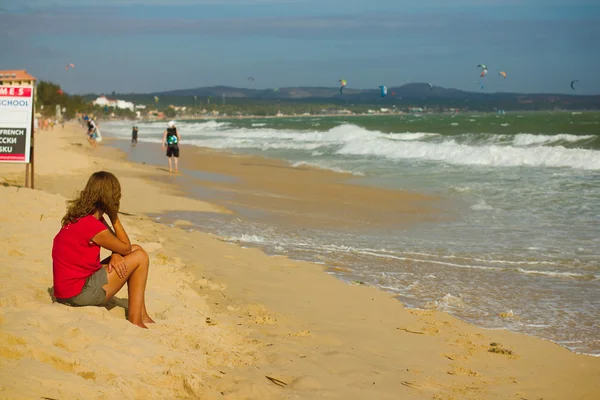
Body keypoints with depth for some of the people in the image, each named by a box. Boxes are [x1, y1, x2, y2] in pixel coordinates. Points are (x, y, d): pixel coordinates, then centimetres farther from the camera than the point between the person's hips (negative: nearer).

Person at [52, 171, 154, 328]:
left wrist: (115, 255, -10)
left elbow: (119, 244, 12)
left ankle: (142, 315, 13)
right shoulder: (92, 226, -23)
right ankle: (135, 320, 2)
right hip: (78, 293, -10)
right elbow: (126, 248, -7)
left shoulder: (80, 216, 7)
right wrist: (114, 217, -4)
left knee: (136, 250, 14)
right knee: (140, 257, -4)